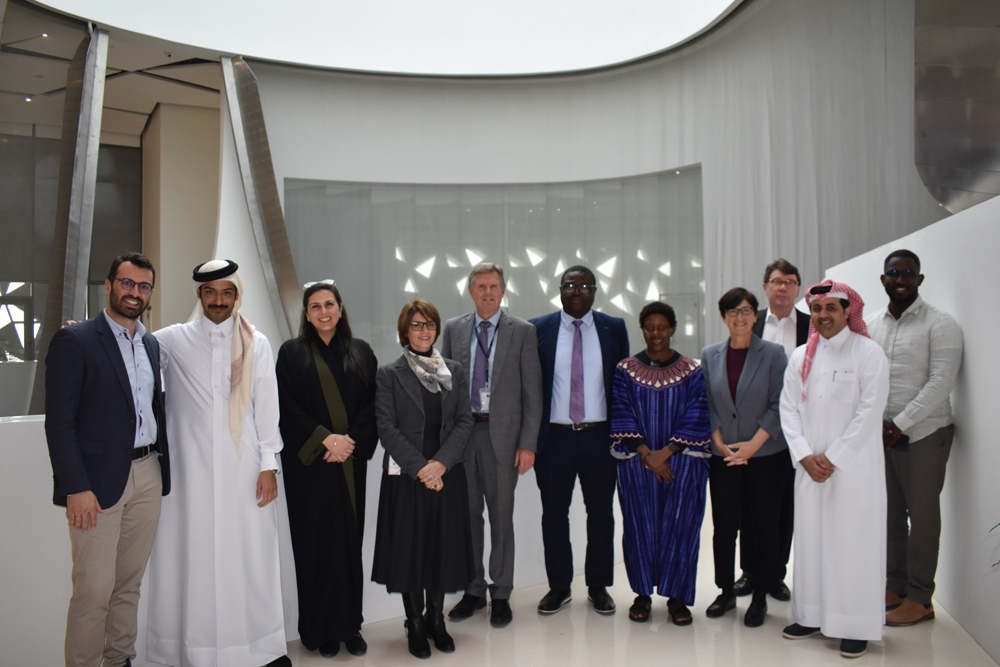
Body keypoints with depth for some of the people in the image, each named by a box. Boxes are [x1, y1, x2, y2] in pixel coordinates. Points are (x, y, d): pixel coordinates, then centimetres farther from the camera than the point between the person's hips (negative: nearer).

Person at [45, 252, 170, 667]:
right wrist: (76, 488, -16)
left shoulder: (152, 345, 14)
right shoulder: (74, 341, -5)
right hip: (99, 481, -6)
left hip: (147, 476, 6)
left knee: (130, 584, 13)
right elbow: (59, 422, -10)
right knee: (94, 590, -3)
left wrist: (162, 467, 10)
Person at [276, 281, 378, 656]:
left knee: (350, 540, 4)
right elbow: (289, 408, -4)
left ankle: (350, 625, 15)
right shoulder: (292, 353, 4)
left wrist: (351, 439, -9)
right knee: (315, 543, 1)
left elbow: (372, 404, 5)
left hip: (350, 462, 2)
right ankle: (320, 630, 12)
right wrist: (325, 438, -13)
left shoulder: (360, 352, 10)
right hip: (309, 463, -2)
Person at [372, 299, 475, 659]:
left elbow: (464, 421, 3)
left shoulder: (454, 371, 9)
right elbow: (387, 427, -6)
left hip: (448, 475, 3)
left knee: (444, 546, 8)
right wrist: (419, 468, -14)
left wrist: (441, 462, -11)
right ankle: (415, 624, 18)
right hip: (406, 477, -2)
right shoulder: (389, 374, 0)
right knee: (410, 547, 3)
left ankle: (436, 619, 25)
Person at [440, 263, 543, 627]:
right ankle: (473, 590, 25)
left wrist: (528, 444, -7)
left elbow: (532, 391, -2)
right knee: (467, 514, 10)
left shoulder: (522, 331, 0)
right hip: (461, 432, 3)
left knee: (501, 515, 6)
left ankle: (501, 594, 20)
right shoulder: (453, 329, 8)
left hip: (501, 434, -2)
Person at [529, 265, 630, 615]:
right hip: (554, 437, 0)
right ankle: (559, 586, 22)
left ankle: (598, 586, 23)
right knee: (554, 513, 8)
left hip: (599, 436, 1)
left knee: (601, 512, 9)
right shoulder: (538, 329, 1)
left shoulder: (614, 328, 4)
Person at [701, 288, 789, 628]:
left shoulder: (773, 354, -2)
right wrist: (719, 442, -5)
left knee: (764, 526, 4)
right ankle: (726, 592, 22)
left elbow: (779, 405, -5)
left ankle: (760, 597, 18)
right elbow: (706, 405, 7)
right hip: (723, 456, 2)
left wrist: (754, 443, -13)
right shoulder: (710, 355, 6)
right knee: (724, 526, 5)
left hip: (766, 455, -2)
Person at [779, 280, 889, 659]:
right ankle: (811, 616, 22)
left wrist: (833, 459, -12)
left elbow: (868, 413, -11)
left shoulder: (868, 353, -5)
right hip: (811, 467, 5)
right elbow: (788, 408, 7)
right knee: (811, 540, 10)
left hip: (855, 468, -4)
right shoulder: (801, 357, 10)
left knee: (854, 544, 0)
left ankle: (857, 627, 11)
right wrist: (805, 456, -5)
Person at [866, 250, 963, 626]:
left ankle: (919, 599, 11)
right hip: (880, 433, 5)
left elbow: (941, 382, -13)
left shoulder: (940, 325, -5)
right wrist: (877, 422, -4)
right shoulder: (872, 326, 11)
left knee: (921, 515, 1)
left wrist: (900, 425, -15)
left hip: (923, 433, -5)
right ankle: (895, 586, 23)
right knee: (889, 513, 10)